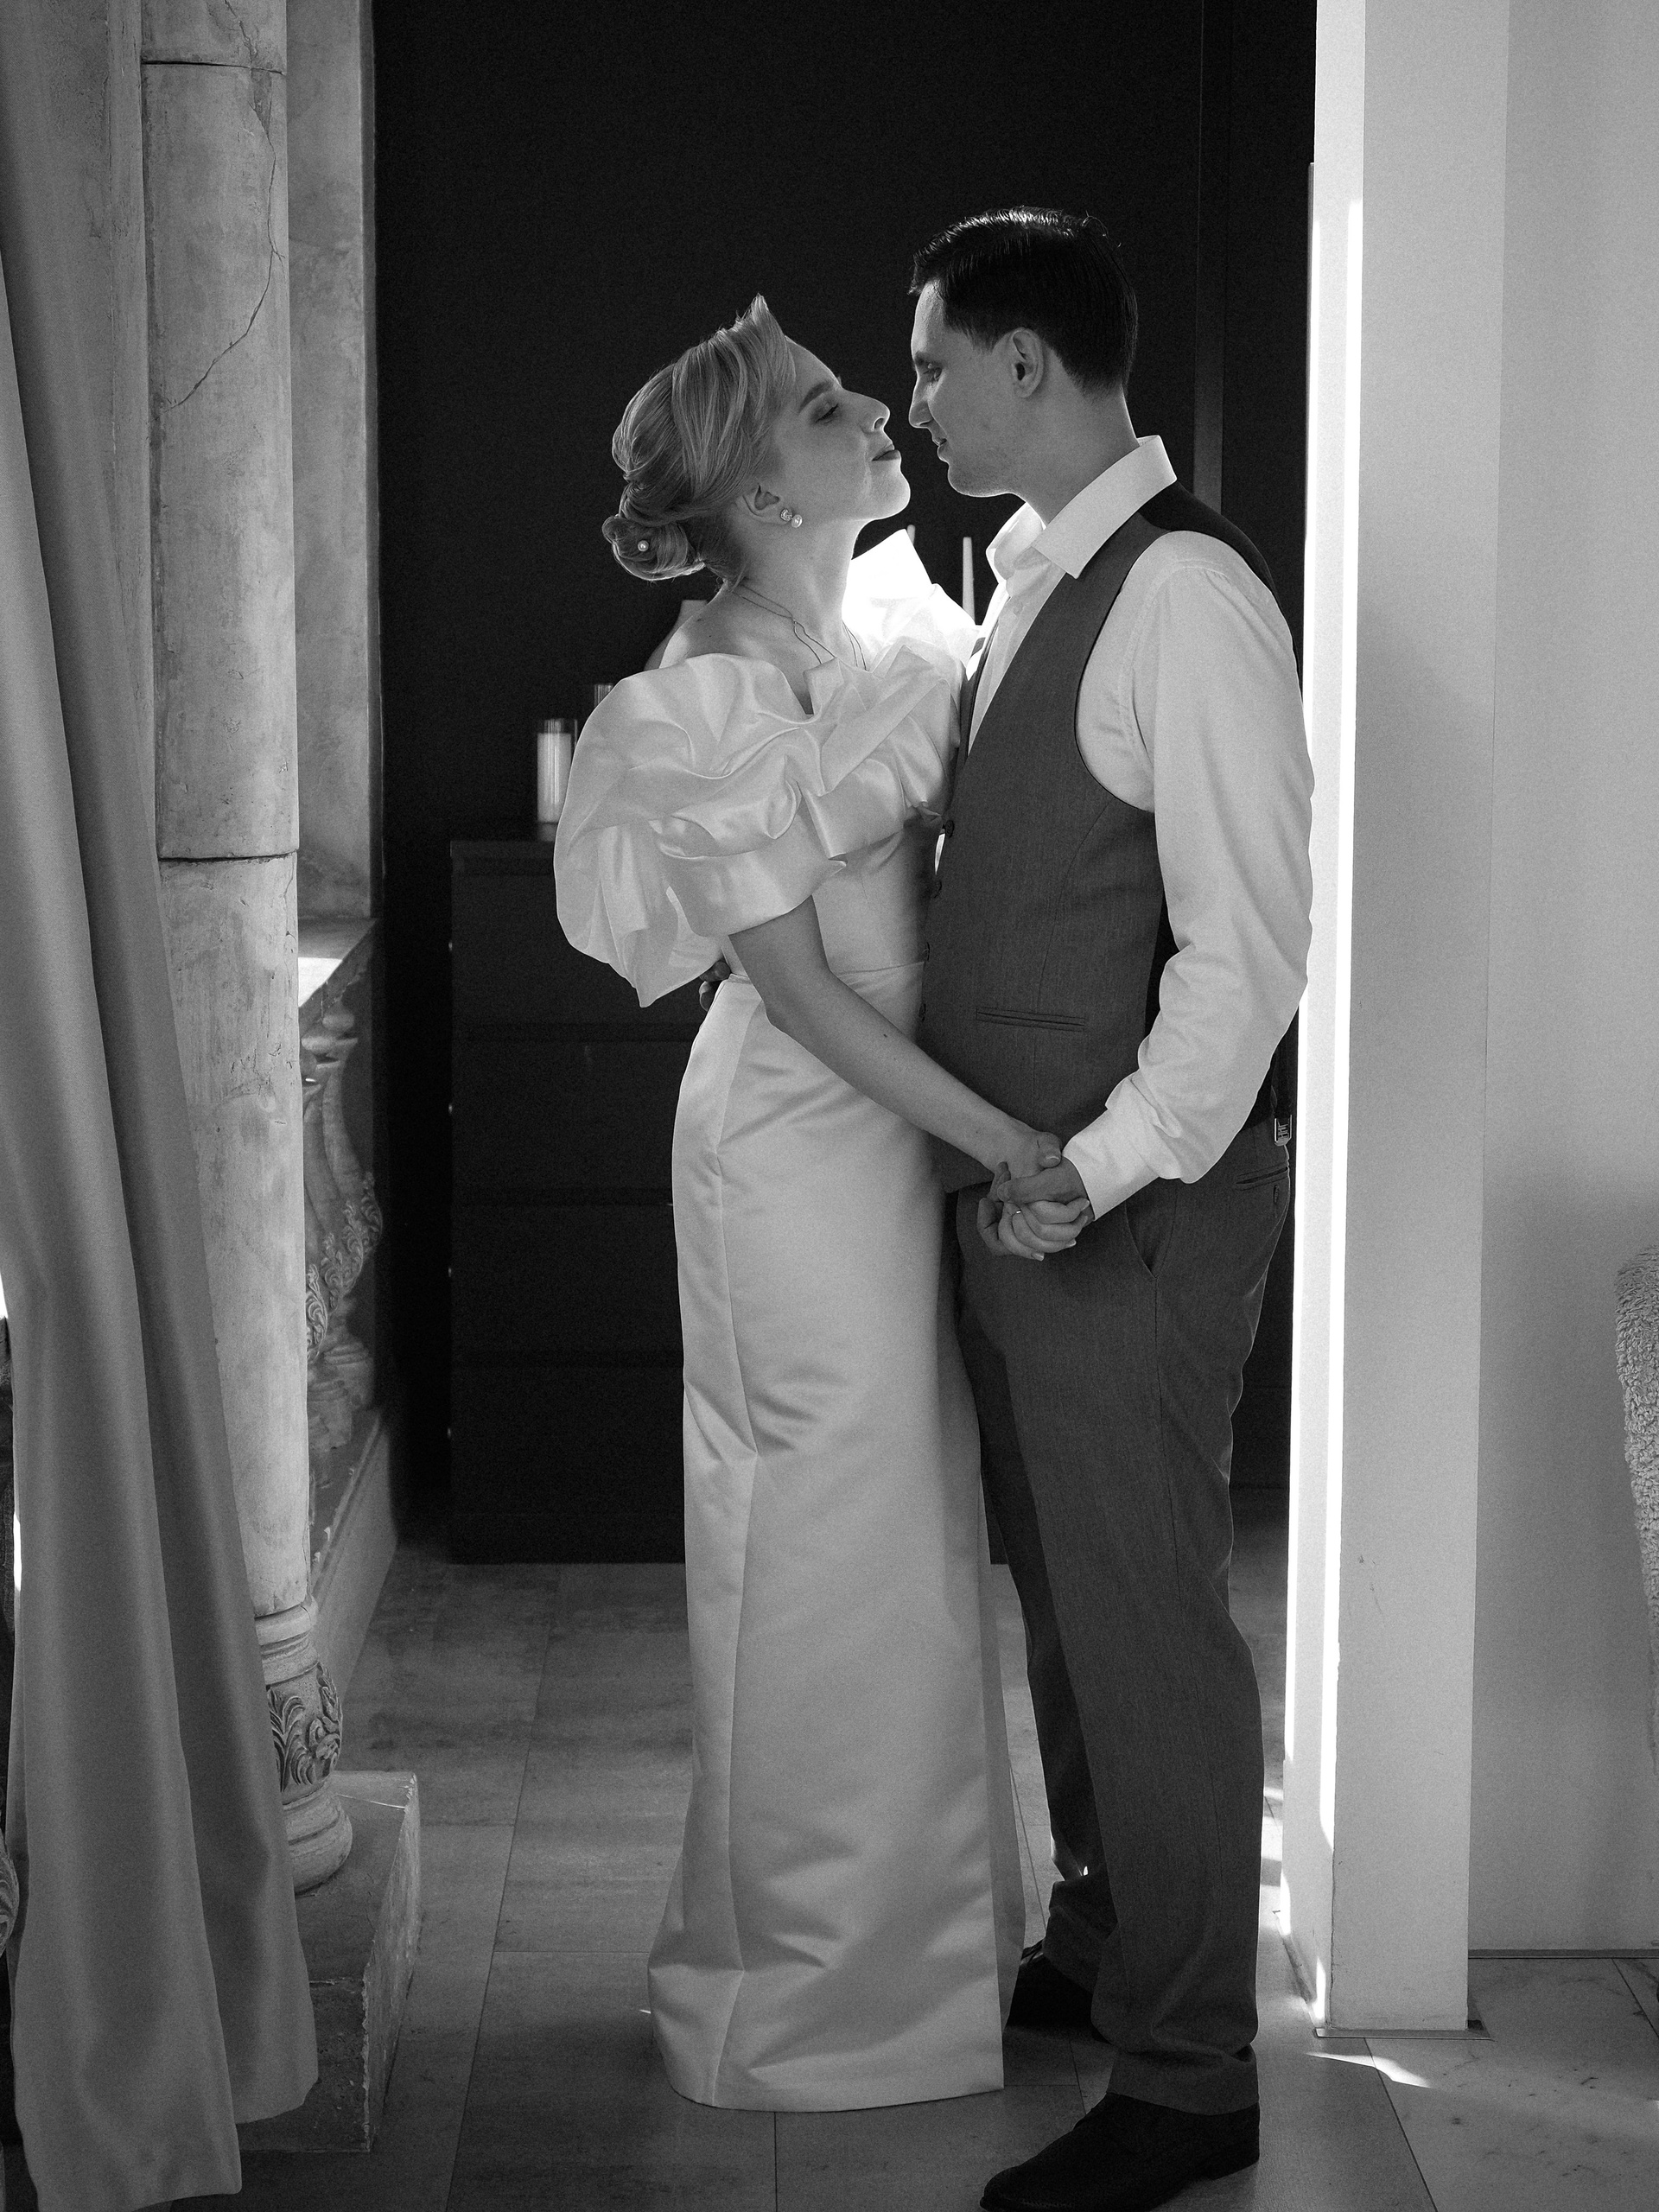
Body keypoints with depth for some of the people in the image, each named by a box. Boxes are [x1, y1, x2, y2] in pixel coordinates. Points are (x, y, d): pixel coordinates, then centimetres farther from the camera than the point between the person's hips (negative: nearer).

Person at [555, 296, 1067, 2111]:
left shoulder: (895, 618, 5)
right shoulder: (717, 701, -19)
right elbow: (800, 988, -19)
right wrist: (1010, 1144, -19)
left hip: (903, 1127, 8)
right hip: (799, 1148, -8)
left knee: (915, 1537, 17)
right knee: (825, 1558, 3)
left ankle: (922, 1931, 33)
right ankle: (802, 1984, 19)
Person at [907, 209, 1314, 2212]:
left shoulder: (1185, 596, -18)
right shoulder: (1030, 582, 11)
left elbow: (1248, 940, -21)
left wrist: (1114, 1164, -25)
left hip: (1133, 1203, -9)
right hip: (1016, 1182, 9)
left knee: (1145, 1623, 0)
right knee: (1062, 1594, 20)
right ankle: (1101, 1946, 37)